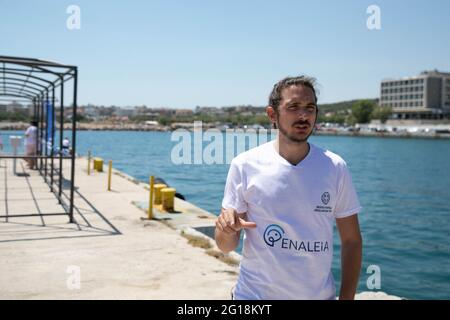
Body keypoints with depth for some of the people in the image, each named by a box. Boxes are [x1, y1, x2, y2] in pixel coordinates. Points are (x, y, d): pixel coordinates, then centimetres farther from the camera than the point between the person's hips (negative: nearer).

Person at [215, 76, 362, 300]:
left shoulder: (335, 167, -6)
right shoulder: (245, 165, -10)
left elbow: (351, 241, 0)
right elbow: (226, 246, -6)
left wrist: (347, 297, -5)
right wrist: (227, 230, -27)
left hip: (319, 294, 2)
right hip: (254, 293, -1)